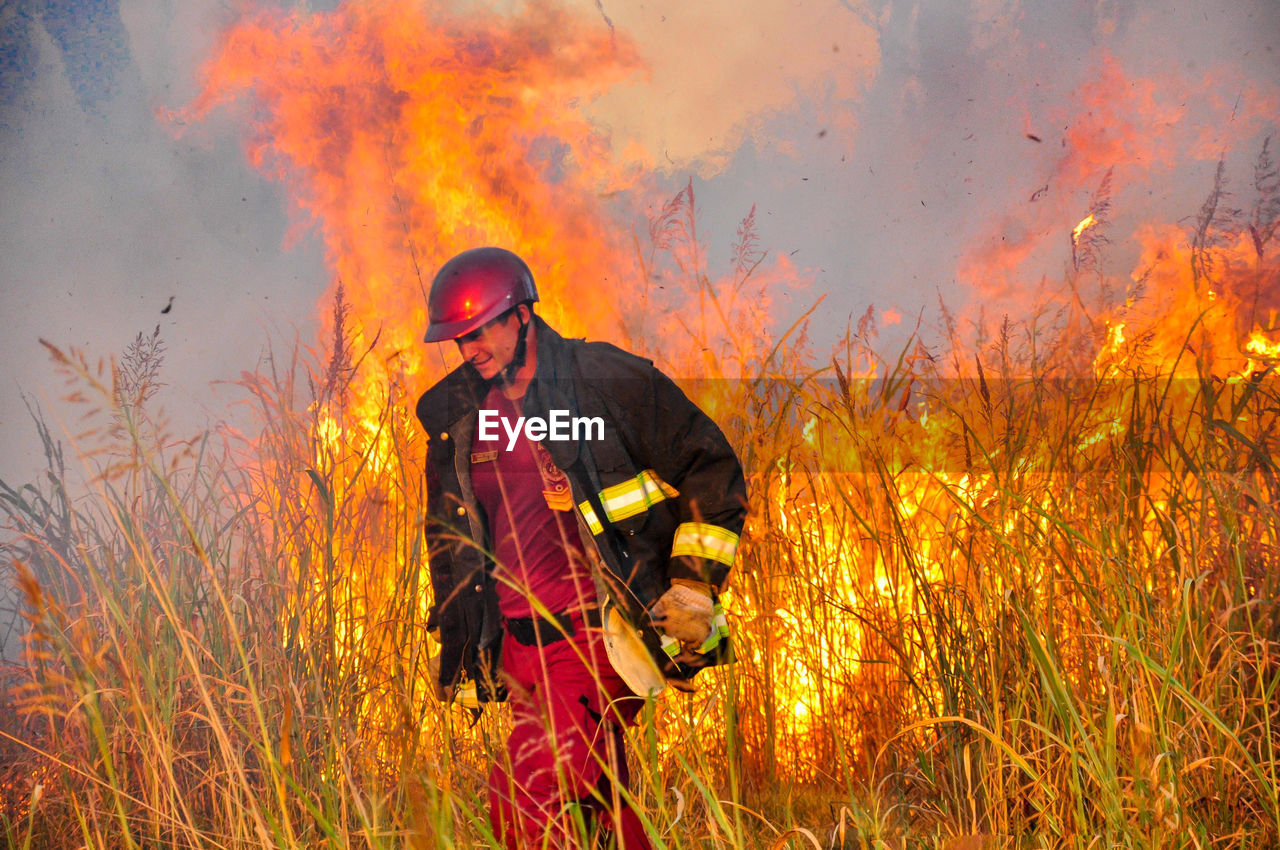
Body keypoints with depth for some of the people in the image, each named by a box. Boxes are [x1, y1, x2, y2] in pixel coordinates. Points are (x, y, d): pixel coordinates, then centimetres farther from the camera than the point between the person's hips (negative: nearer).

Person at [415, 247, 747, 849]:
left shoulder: (606, 378, -5)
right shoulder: (455, 415, 10)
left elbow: (711, 466, -1)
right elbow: (447, 531, 24)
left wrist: (694, 586, -7)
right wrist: (454, 639, 20)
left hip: (600, 632, -6)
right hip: (521, 639, 6)